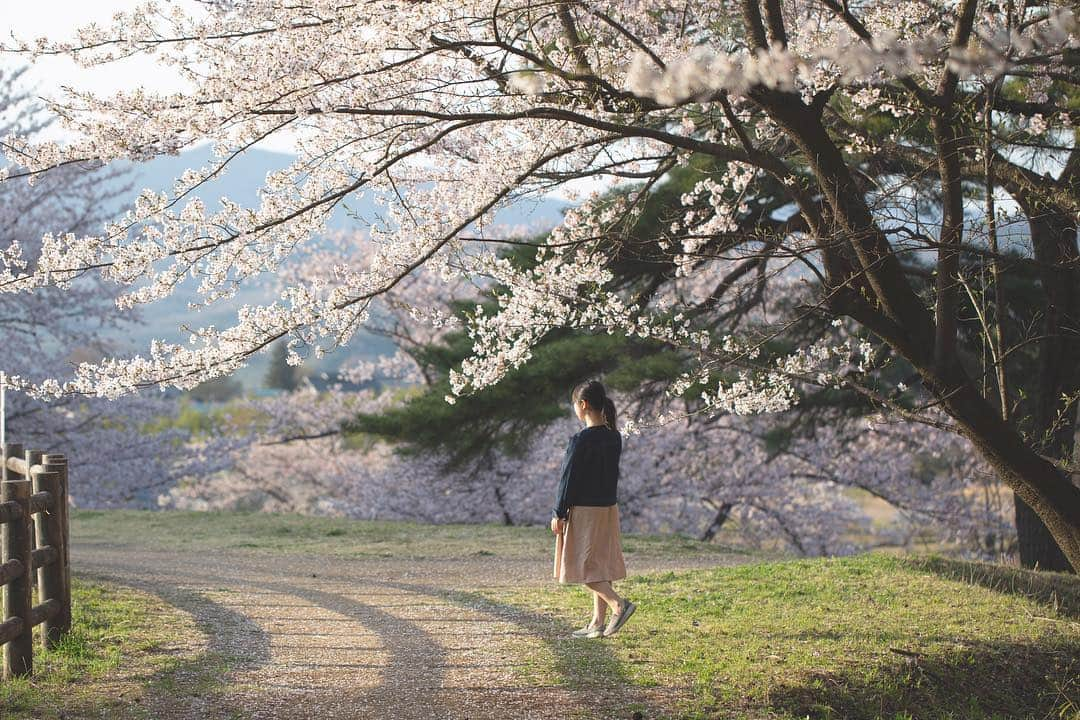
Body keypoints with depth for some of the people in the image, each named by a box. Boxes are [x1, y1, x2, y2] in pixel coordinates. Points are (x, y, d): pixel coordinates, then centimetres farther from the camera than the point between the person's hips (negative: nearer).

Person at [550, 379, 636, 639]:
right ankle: (598, 623, 13)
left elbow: (568, 479, -15)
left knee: (582, 565, 0)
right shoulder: (614, 438, 4)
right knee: (600, 564, 11)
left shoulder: (580, 441, -18)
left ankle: (618, 603, -16)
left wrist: (558, 513, -8)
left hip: (584, 510, -8)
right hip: (609, 508, 8)